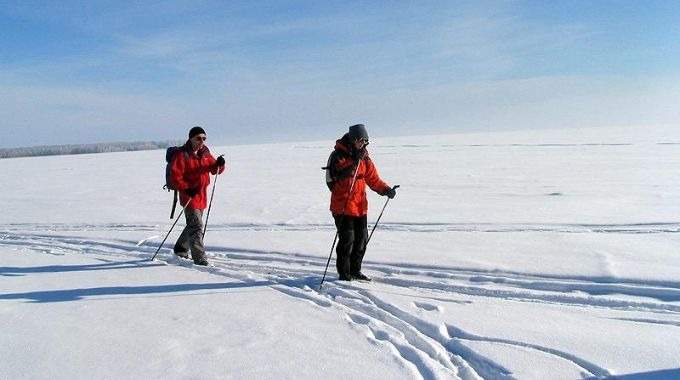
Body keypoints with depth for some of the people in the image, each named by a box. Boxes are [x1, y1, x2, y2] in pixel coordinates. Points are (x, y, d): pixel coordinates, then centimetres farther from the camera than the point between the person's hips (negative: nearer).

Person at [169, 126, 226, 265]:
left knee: (193, 225, 21)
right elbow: (175, 177, -15)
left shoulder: (205, 153, 10)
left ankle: (180, 249, 41)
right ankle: (200, 259, -11)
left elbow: (215, 169, 11)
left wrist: (219, 164, -12)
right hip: (190, 196, -8)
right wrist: (187, 190, -26)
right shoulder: (182, 155, -12)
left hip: (202, 196, 8)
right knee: (196, 226, -13)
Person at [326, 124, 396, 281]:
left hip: (360, 206, 7)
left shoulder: (364, 156, 11)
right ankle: (344, 273, 9)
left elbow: (372, 178, 13)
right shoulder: (338, 154, -8)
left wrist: (386, 189, -3)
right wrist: (354, 162, -26)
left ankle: (355, 271, 25)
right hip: (343, 205, -7)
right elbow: (336, 175, -21)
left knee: (361, 238, 11)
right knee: (347, 239, -5)